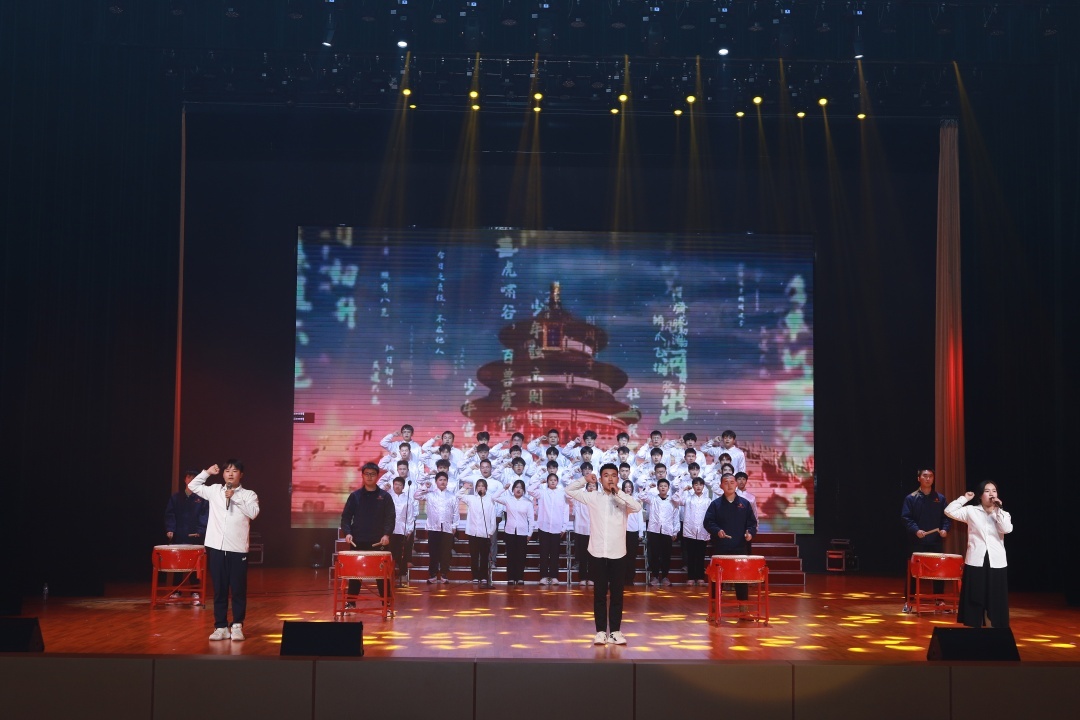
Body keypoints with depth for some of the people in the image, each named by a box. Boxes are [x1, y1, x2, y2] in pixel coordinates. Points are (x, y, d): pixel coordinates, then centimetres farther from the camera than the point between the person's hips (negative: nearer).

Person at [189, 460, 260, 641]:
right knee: (219, 590, 6)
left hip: (237, 549, -2)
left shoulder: (249, 495, 2)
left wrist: (235, 497, -15)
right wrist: (207, 472, 10)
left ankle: (237, 626, 11)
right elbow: (193, 485, 17)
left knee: (238, 590, 2)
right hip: (216, 547, 2)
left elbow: (253, 513, -14)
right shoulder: (214, 491, 10)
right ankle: (221, 627, 12)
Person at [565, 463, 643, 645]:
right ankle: (601, 631, 12)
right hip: (598, 553, 0)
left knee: (617, 594, 6)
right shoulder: (593, 497, 4)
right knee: (599, 593, 5)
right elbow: (569, 490, 8)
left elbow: (638, 507, -17)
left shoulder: (623, 499, 2)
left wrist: (619, 492, -17)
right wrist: (585, 480, -2)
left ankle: (615, 631, 13)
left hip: (618, 553, 0)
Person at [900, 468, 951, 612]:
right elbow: (905, 518, -5)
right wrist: (916, 530, -20)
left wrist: (945, 529, -11)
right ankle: (908, 601, 7)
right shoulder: (911, 498, 1)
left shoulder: (940, 498, 10)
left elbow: (946, 517, 8)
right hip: (917, 542, -2)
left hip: (936, 541, 2)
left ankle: (939, 600, 17)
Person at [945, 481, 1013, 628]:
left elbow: (1007, 529, -13)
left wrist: (997, 510, -14)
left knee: (996, 601, 4)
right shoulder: (971, 511, 3)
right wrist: (964, 498, -2)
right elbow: (949, 511, -6)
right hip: (975, 562, -1)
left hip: (996, 563, 1)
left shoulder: (1002, 514, 6)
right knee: (974, 600, 3)